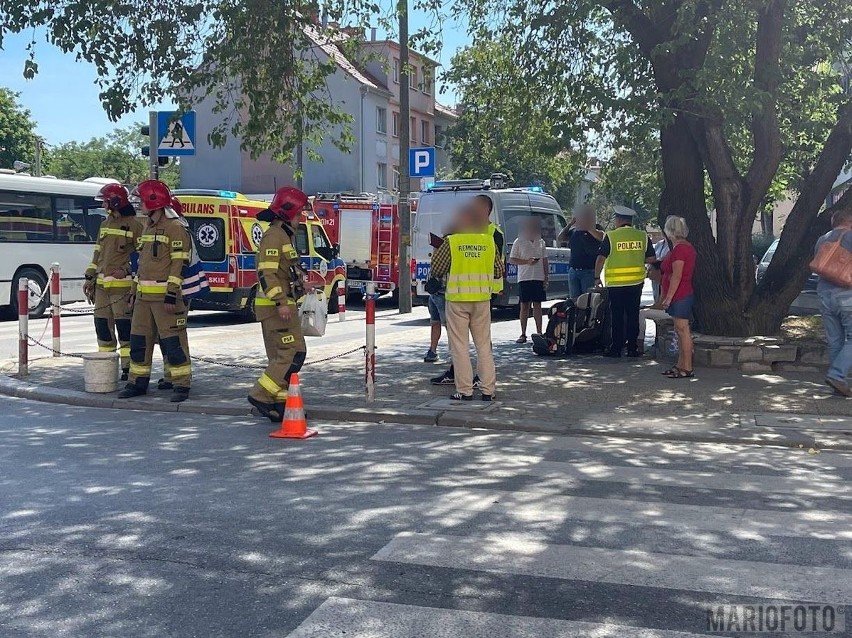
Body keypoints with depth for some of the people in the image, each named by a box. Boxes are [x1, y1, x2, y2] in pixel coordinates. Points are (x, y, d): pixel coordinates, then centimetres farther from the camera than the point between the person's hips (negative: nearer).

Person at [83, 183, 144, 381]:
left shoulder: (134, 225, -6)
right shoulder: (105, 224, 17)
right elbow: (98, 253, 21)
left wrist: (127, 271, -19)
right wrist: (90, 277, 16)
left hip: (122, 285, -7)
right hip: (101, 285, 8)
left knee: (124, 327, -6)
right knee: (102, 325, 10)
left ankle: (128, 367, 0)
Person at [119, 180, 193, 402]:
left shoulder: (175, 228, -10)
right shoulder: (148, 228, 19)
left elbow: (180, 264, -16)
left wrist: (172, 294, -21)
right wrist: (134, 290, 21)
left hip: (165, 296, -9)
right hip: (144, 296, 9)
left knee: (173, 341, -6)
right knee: (139, 340, 11)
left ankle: (182, 385, 0)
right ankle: (138, 382, 21)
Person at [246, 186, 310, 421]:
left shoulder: (284, 235, 20)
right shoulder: (274, 236, -13)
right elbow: (266, 273, -22)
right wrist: (281, 302, -27)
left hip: (282, 306, 11)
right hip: (276, 306, -11)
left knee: (281, 356, 11)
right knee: (294, 353, -13)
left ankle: (279, 403, 14)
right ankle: (261, 395, -11)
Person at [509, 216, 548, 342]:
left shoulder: (541, 242, 12)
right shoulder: (519, 242, 1)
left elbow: (545, 261, 14)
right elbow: (511, 260, -1)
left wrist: (546, 278, 6)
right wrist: (527, 261, -14)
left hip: (539, 279, 3)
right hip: (524, 278, -3)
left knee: (537, 305, 5)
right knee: (524, 306, 0)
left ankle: (539, 332, 9)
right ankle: (523, 334, 5)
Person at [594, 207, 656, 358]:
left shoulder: (611, 236, -7)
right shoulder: (643, 236, 3)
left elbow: (600, 259, -9)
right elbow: (651, 259, 6)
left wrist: (597, 277, 1)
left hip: (615, 283, -3)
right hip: (636, 282, 3)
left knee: (617, 316, 3)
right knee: (633, 315, 10)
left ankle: (616, 349, 5)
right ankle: (632, 348, 12)